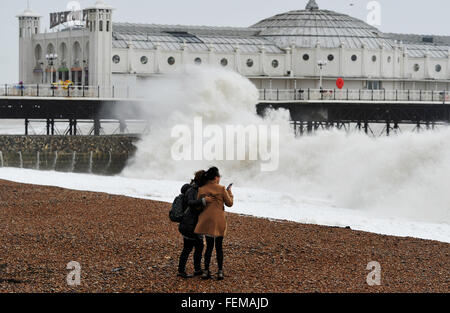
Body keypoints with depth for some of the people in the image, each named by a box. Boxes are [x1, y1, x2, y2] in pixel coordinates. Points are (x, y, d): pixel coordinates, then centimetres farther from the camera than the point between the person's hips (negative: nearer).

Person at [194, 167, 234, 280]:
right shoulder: (221, 189, -7)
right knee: (219, 247, 8)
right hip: (219, 221, -2)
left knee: (209, 246, 11)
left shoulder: (201, 190, 1)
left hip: (206, 221, 2)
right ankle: (220, 272, 8)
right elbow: (229, 203, 3)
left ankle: (206, 271, 8)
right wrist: (229, 192, 19)